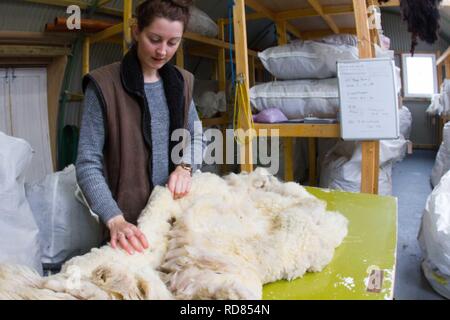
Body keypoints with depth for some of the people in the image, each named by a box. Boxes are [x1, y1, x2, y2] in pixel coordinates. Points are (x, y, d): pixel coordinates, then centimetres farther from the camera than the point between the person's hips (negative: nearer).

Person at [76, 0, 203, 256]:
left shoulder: (181, 82, 5)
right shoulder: (103, 85, -12)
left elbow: (196, 135, 13)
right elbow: (88, 163, -15)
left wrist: (185, 166, -8)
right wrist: (115, 220, -27)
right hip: (130, 214, -4)